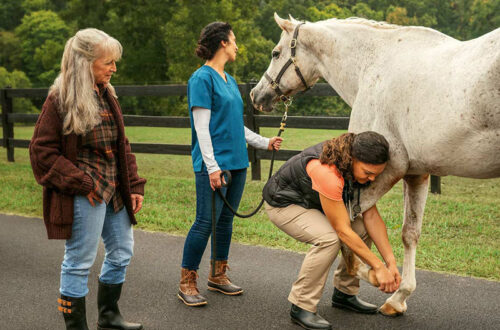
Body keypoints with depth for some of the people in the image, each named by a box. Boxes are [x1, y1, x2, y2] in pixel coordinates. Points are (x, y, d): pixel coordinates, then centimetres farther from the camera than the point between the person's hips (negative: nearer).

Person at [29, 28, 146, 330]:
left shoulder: (107, 95, 10)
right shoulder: (61, 100, -12)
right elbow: (42, 150, -12)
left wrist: (134, 185, 7)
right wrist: (81, 183, -17)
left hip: (115, 191, 9)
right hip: (86, 194, -8)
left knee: (122, 252, 17)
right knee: (79, 262, 0)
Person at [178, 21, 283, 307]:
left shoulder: (229, 80, 16)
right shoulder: (202, 78, -9)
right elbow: (202, 127, -15)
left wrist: (264, 143, 21)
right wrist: (212, 166, -20)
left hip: (237, 161, 8)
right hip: (214, 162, -8)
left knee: (226, 219, 13)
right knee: (206, 221, -7)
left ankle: (218, 275, 24)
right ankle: (187, 283, 2)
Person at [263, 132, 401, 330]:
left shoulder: (362, 166, -14)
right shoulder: (327, 172, -39)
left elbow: (371, 216, -10)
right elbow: (343, 230, -34)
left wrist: (390, 261, -15)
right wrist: (378, 267, -29)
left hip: (312, 202, 8)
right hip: (283, 204, -8)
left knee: (364, 230, -4)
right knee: (329, 238, -32)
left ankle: (344, 293, 13)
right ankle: (301, 306, -16)